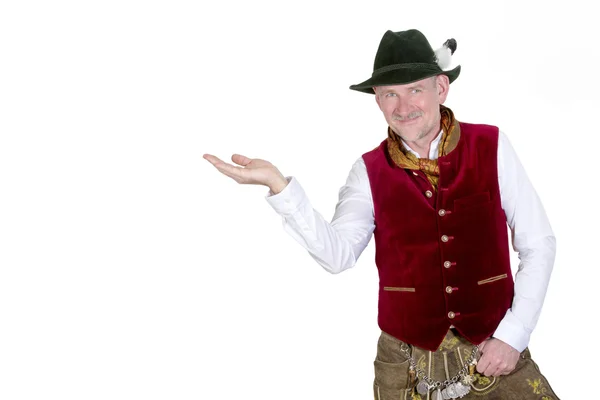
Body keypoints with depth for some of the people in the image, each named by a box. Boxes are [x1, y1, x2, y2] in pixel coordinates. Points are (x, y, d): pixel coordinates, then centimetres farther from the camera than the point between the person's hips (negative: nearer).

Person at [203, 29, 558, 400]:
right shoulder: (370, 172, -3)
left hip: (494, 352, 0)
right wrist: (279, 185, -28)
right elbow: (338, 253, -17)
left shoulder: (491, 146, -5)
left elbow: (538, 244, -2)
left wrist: (513, 335, -8)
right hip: (407, 363, 1)